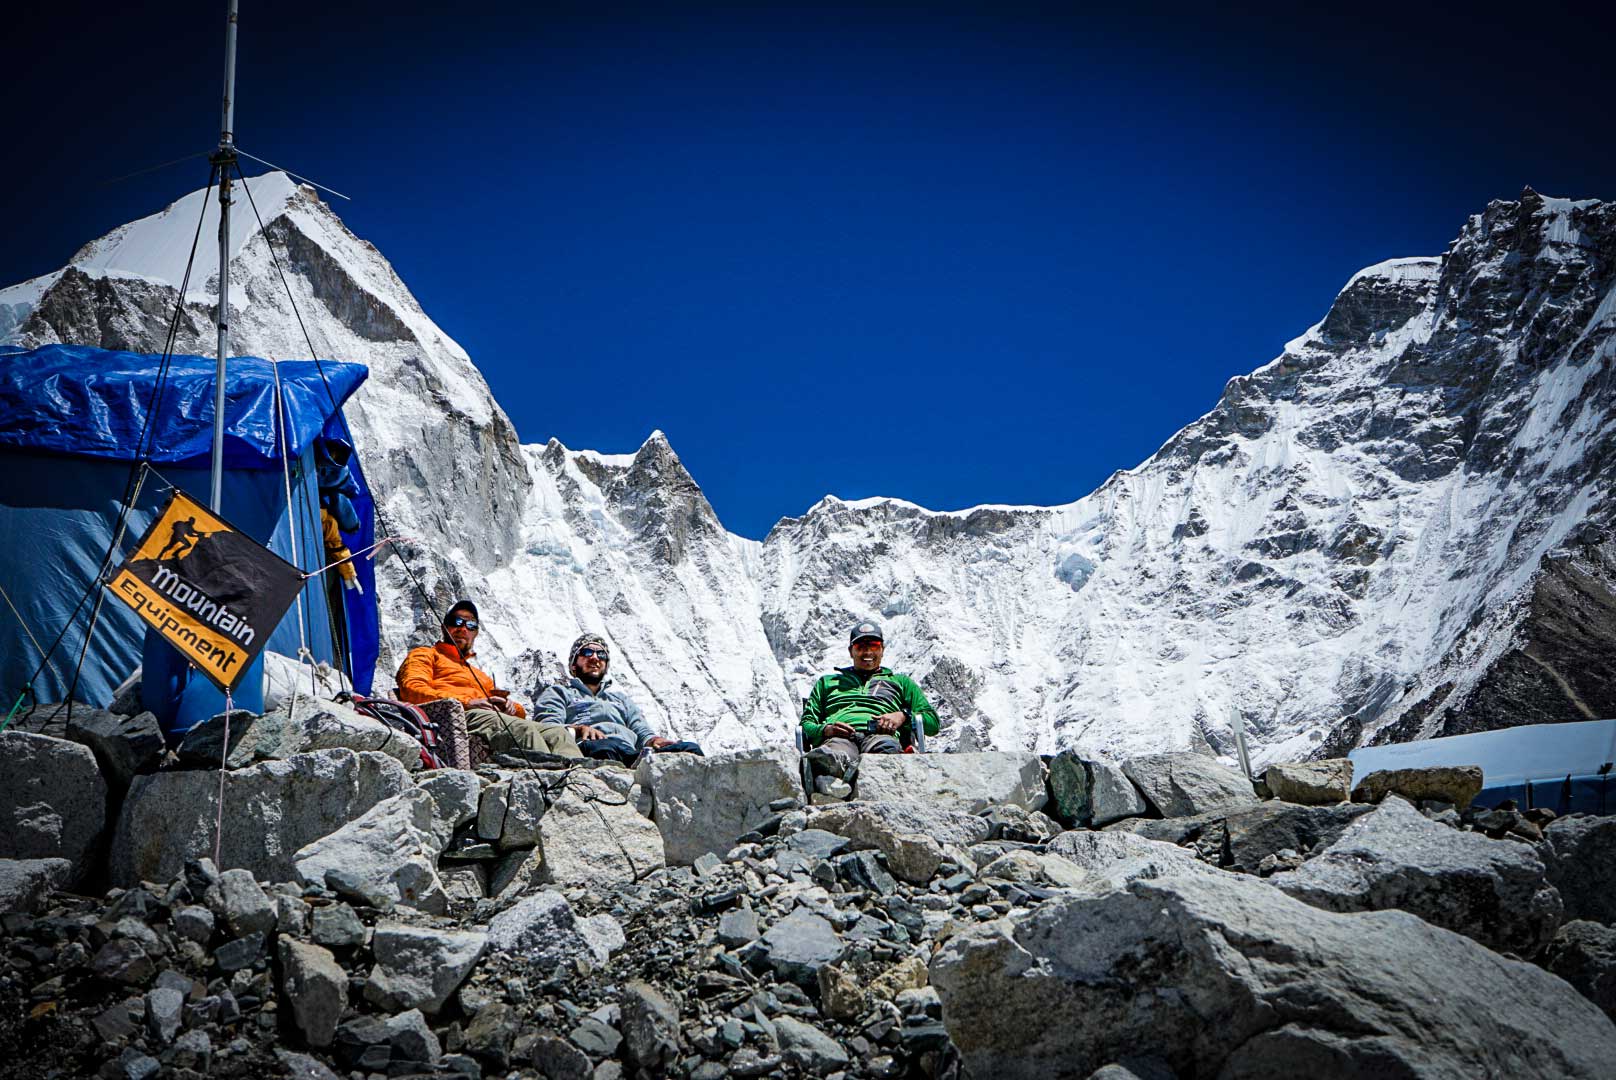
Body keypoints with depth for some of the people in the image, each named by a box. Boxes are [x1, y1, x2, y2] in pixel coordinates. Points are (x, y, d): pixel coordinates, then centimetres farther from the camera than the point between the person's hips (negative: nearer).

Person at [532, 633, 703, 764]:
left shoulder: (620, 698, 42)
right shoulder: (558, 693, 28)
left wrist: (653, 739, 0)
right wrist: (579, 729, -15)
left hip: (632, 753, 4)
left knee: (689, 749, -24)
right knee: (605, 748, -42)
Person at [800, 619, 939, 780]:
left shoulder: (900, 681, 37)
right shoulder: (827, 682, 38)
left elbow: (932, 720, 25)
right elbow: (806, 723, 26)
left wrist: (903, 716, 4)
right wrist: (825, 729, 2)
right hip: (839, 737, 1)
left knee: (886, 746, -43)